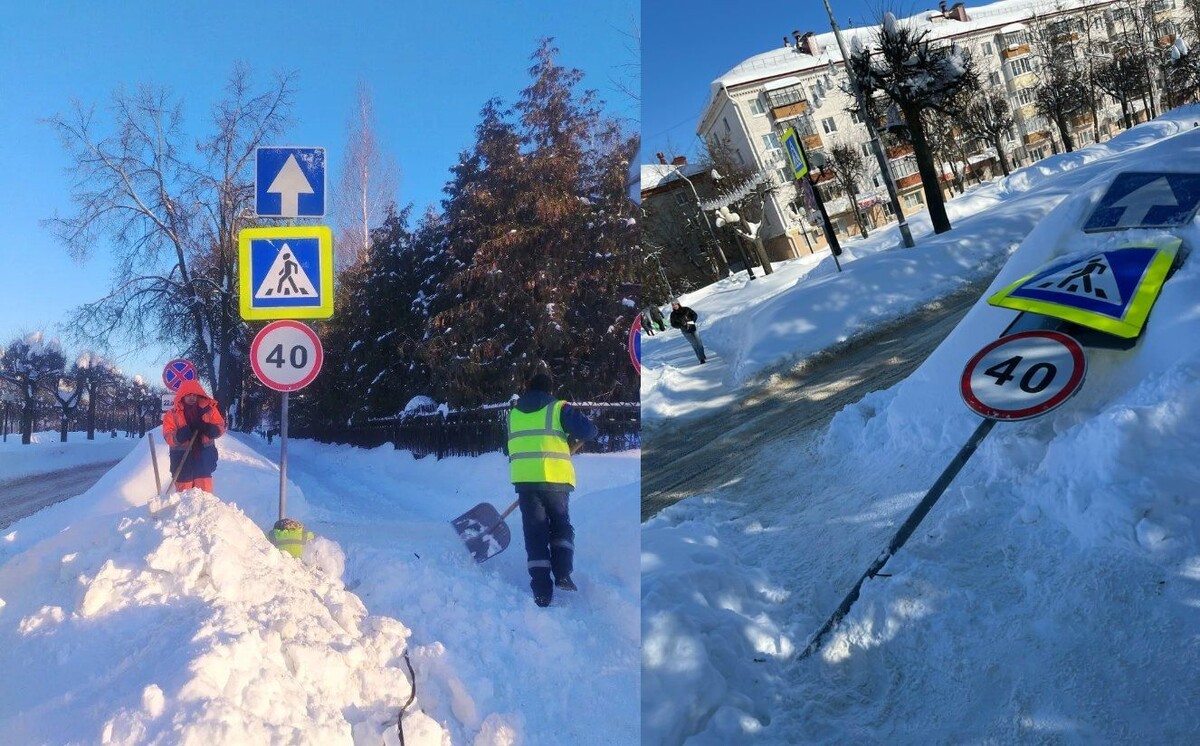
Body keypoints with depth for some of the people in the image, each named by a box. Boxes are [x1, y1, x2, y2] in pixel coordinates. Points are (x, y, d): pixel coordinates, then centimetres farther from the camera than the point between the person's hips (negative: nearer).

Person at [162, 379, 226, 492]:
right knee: (184, 489, 5)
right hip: (182, 458, 0)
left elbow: (221, 426, 5)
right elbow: (168, 436, -6)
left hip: (203, 456, 0)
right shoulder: (172, 414, 1)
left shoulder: (209, 408, 4)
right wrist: (179, 436, -28)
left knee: (204, 491, -1)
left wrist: (211, 429, -17)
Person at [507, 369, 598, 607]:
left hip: (524, 478, 3)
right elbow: (589, 431, -5)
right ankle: (562, 573, -1)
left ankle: (542, 590, 0)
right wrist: (576, 438, 14)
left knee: (535, 532, 6)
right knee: (561, 526, 16)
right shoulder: (559, 408, 1)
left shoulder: (513, 414, 16)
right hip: (555, 478, -2)